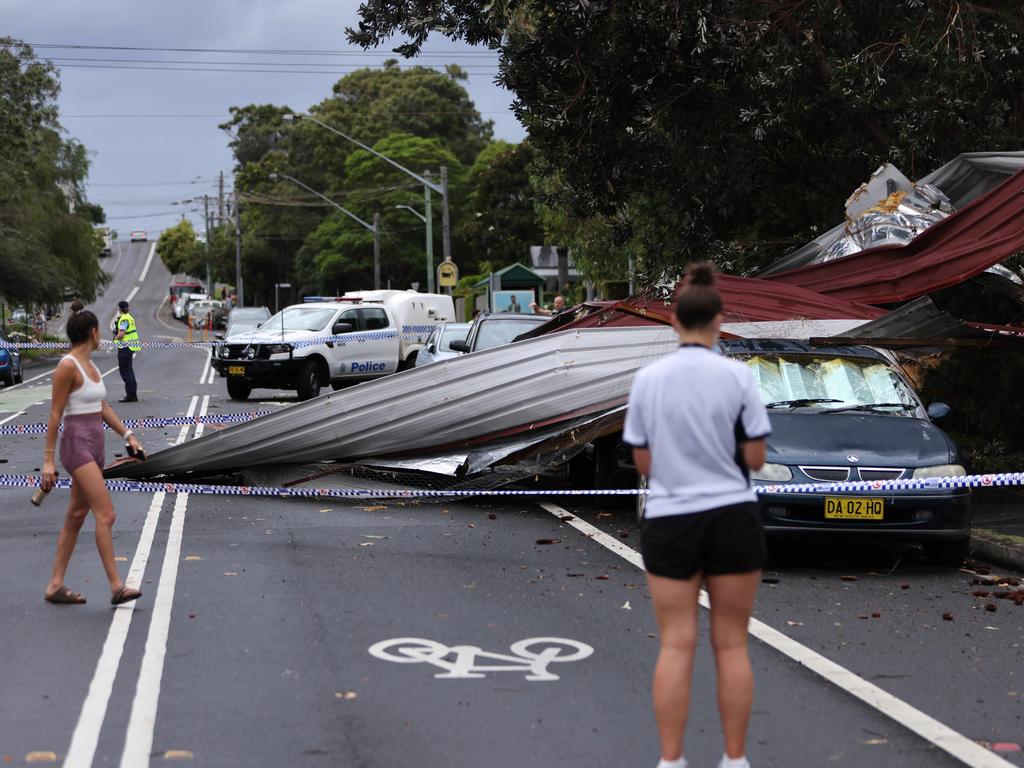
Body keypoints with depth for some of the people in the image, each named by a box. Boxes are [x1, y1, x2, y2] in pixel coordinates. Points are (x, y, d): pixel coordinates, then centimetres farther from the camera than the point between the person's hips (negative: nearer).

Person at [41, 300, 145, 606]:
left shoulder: (90, 365, 13)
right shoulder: (67, 366, -12)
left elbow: (103, 408, 18)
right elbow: (55, 414, -12)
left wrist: (128, 435, 8)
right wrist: (48, 459, -13)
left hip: (94, 446, 9)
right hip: (77, 445, -9)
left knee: (76, 516, 11)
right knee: (106, 514, -14)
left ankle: (55, 585, 16)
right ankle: (116, 586, -16)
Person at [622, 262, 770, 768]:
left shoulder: (648, 379, -2)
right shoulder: (736, 376, -8)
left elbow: (643, 463, 2)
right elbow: (755, 458, -5)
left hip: (669, 521, 1)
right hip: (732, 517, -1)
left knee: (676, 646, 5)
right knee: (731, 644, 8)